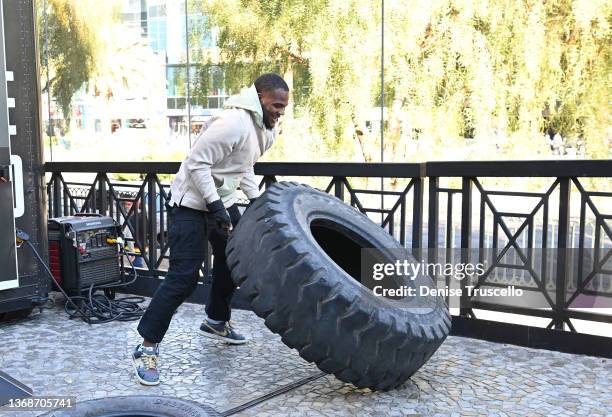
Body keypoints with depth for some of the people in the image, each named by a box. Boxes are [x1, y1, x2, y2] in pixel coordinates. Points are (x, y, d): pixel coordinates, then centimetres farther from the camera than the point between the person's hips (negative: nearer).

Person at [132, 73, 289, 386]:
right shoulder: (233, 123, -25)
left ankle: (216, 322, 39)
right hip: (193, 202, -10)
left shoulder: (265, 128, 6)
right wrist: (214, 204, -30)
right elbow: (196, 163, -26)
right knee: (183, 277, -13)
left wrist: (256, 199, 8)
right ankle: (147, 346, -2)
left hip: (222, 200, 10)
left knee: (233, 260, 18)